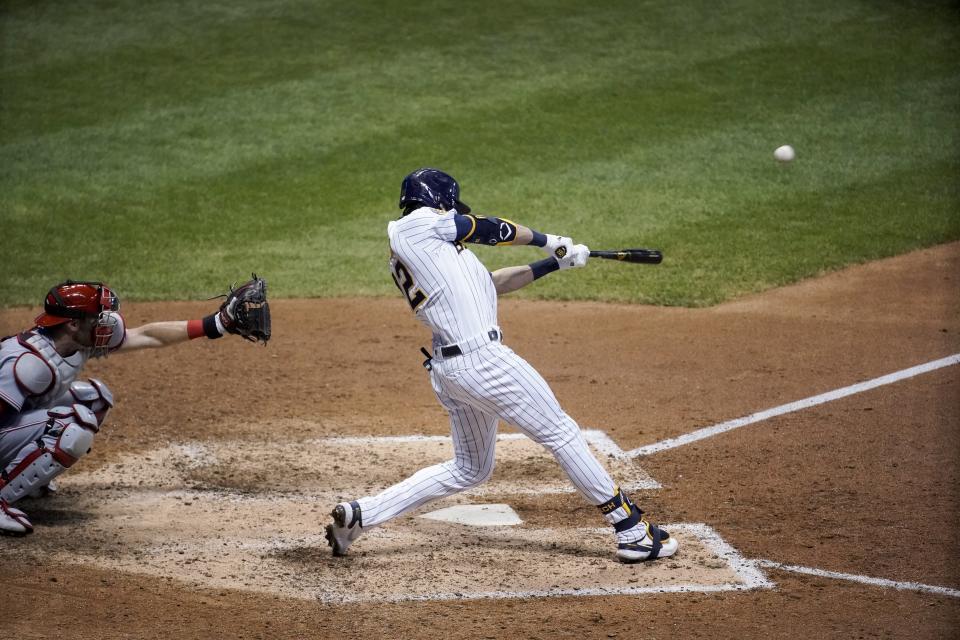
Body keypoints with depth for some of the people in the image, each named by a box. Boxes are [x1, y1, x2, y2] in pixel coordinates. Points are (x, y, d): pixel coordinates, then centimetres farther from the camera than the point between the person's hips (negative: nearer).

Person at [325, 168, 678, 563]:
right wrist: (546, 241, 23)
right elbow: (489, 228, 6)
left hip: (447, 368, 9)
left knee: (469, 469, 20)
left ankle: (359, 515, 16)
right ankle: (631, 531, 5)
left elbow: (490, 283, 24)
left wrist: (555, 263, 24)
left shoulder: (418, 252, 21)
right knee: (562, 433, 1)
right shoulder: (420, 223, -4)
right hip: (481, 357, -9)